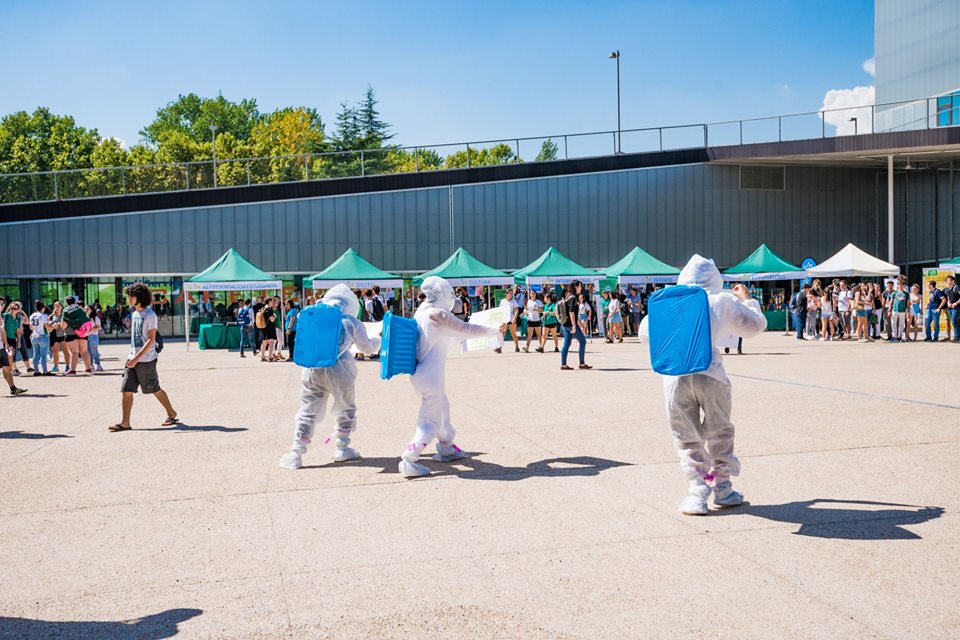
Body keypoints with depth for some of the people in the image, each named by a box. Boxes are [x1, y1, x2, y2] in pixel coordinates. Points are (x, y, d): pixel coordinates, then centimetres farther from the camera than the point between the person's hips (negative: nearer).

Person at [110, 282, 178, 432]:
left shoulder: (150, 315, -13)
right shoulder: (134, 314, 12)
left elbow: (151, 339, -18)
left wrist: (137, 358, -23)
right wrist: (132, 357, 18)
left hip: (146, 360, -7)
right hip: (133, 358, 7)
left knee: (155, 389, 4)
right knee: (127, 390, -1)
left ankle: (172, 414, 21)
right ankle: (125, 422, 2)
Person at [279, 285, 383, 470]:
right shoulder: (351, 322, 8)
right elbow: (366, 347, 18)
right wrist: (379, 339, 36)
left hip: (312, 369, 2)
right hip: (338, 369, -2)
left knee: (308, 411, 7)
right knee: (346, 409, 19)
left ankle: (295, 454, 1)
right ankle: (341, 448, 24)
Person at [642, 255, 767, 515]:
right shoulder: (722, 301, 13)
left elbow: (646, 329, 24)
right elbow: (755, 325, 25)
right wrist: (746, 299, 42)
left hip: (675, 375, 0)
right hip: (710, 374, 0)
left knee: (686, 437, 11)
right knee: (719, 433, 18)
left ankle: (698, 493, 9)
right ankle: (723, 488, 26)